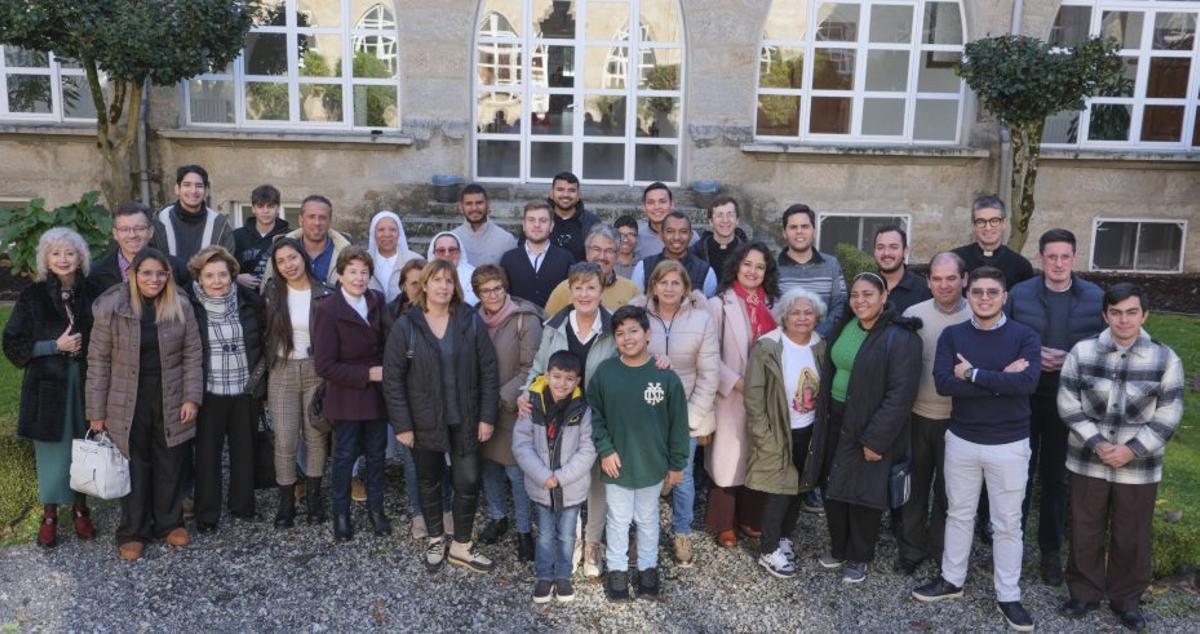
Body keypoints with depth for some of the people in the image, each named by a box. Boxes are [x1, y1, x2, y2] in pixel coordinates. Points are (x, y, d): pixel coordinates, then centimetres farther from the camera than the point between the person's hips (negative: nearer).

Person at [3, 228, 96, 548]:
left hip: (85, 384, 1)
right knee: (52, 448, 4)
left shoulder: (91, 294, 2)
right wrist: (56, 346, -13)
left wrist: (85, 348, -7)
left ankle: (80, 507, 25)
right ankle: (50, 513, 20)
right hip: (48, 385, -1)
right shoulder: (33, 296, -2)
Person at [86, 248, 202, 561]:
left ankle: (169, 523, 30)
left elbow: (192, 356, 1)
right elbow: (98, 361, -5)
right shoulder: (111, 308, -8)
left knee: (170, 466, 12)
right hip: (128, 404, -2)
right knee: (134, 468, 8)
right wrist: (96, 410, -5)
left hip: (170, 403, 2)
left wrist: (191, 397, -6)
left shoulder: (181, 309, -2)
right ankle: (133, 532, 23)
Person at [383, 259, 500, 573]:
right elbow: (392, 378, -7)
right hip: (424, 421, 0)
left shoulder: (471, 321, -5)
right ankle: (436, 540, 35)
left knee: (469, 482, 2)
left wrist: (487, 416, -6)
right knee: (429, 482, 15)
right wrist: (402, 425, -10)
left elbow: (488, 370, -3)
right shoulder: (405, 326, -8)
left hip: (465, 419, 1)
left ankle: (462, 547, 21)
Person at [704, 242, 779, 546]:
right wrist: (737, 383, -17)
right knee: (728, 459, 4)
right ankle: (724, 524, 18)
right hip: (731, 397, -4)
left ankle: (750, 518, 29)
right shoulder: (719, 304, -8)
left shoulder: (770, 304, 7)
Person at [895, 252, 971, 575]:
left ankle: (940, 549, 32)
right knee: (915, 484, 13)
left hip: (957, 419, -1)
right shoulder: (913, 315, -4)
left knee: (947, 488, 14)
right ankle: (910, 547, 29)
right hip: (918, 414, 1)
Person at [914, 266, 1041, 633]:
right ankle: (951, 580, 32)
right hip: (961, 440, 2)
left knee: (1007, 523, 8)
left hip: (1009, 444, -2)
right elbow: (943, 383, -16)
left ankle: (1008, 596, 22)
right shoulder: (952, 335, -2)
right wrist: (1001, 380, -20)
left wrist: (973, 374, -20)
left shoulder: (1024, 336, -6)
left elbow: (1028, 383, -23)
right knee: (958, 513, 16)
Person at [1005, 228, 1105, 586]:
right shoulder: (1019, 294, -2)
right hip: (1023, 398, 0)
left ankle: (1051, 550, 25)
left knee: (1056, 476, 12)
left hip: (1068, 402, 1)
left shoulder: (1096, 298, 0)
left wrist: (1071, 359, -15)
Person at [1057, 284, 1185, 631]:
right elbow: (1068, 404, -4)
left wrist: (1132, 449, -15)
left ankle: (1127, 598, 32)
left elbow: (1168, 416, -6)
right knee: (1085, 531, 12)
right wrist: (1097, 443, -14)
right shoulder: (1082, 351, -6)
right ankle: (1084, 591, 31)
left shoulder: (1166, 359, -7)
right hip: (1087, 460, 1)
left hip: (1139, 466, 0)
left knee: (1132, 536, 12)